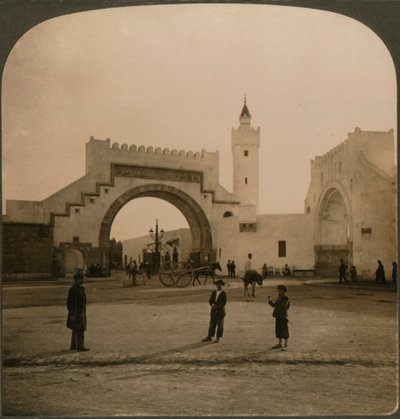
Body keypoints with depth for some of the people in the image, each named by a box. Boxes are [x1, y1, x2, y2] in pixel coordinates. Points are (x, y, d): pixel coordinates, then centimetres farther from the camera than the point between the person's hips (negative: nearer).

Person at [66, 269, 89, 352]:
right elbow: (69, 303, -17)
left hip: (81, 313, 9)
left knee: (76, 330, 14)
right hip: (75, 314, -9)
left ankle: (73, 346, 21)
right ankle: (80, 347, -7)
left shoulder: (81, 288, 12)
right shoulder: (72, 289, -16)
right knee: (80, 330, -9)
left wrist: (84, 313, 21)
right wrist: (72, 314, -20)